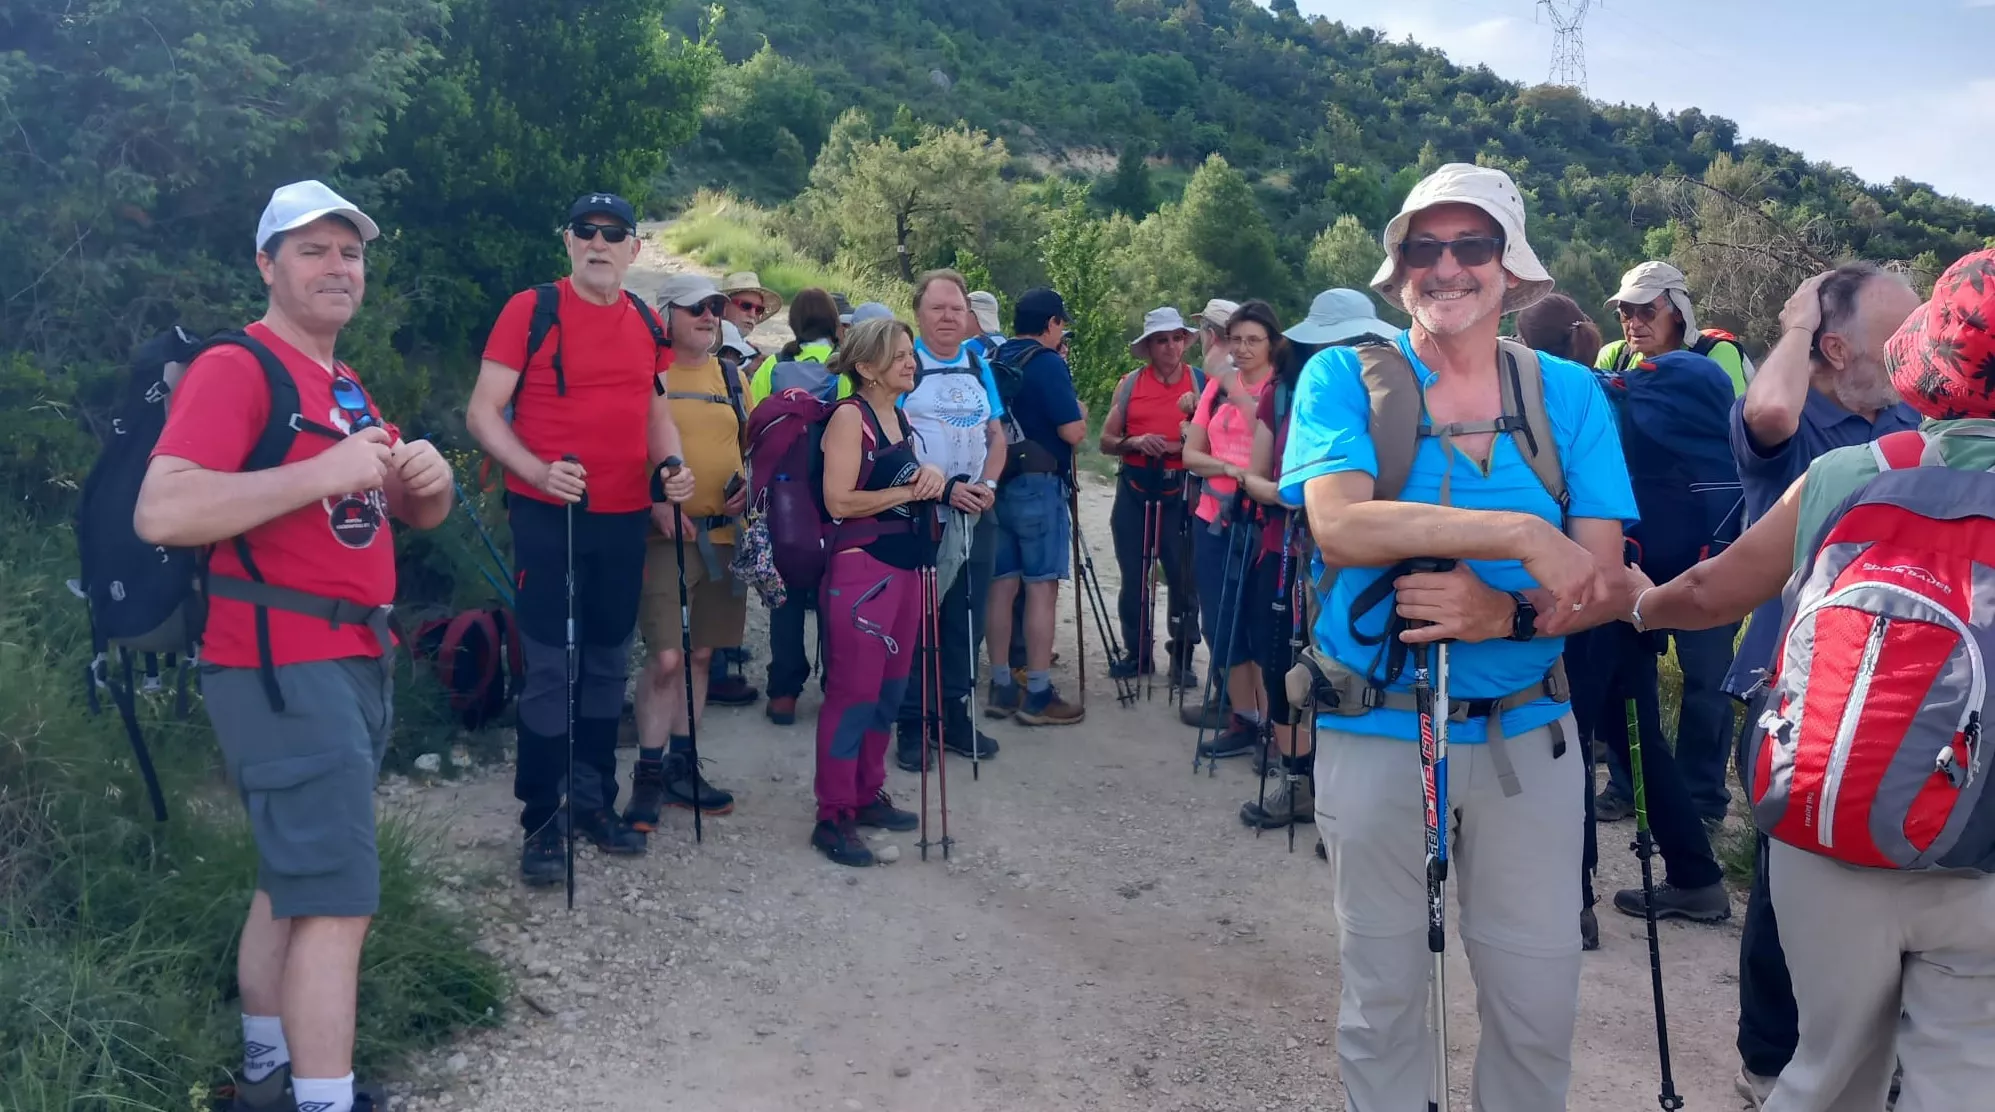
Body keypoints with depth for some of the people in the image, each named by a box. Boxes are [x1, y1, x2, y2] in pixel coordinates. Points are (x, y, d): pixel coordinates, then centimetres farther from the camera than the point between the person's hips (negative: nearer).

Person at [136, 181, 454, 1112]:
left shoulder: (346, 388, 19)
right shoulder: (234, 368, -10)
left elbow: (411, 514, 21)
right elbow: (160, 513, -24)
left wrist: (428, 481, -3)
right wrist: (321, 471, -24)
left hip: (356, 662, 10)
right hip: (284, 668, -9)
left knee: (293, 881, 17)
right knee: (339, 899, -11)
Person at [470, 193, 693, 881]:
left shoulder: (646, 322, 9)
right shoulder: (531, 309, -7)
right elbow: (482, 413, -8)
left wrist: (672, 464, 1)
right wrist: (538, 470, -24)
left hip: (624, 519, 5)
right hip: (548, 515, -5)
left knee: (608, 664, 13)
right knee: (551, 668, -3)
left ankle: (595, 803, 26)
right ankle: (540, 824, 8)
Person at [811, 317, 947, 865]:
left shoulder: (900, 415, 14)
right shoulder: (850, 416, -10)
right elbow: (839, 500, -19)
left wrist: (928, 475, 4)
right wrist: (908, 491, -11)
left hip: (906, 565, 9)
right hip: (862, 567, -8)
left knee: (889, 689, 13)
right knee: (854, 691, -7)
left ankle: (868, 794, 25)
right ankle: (833, 816, 0)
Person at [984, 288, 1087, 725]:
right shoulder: (1048, 363, -11)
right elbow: (1073, 431, -15)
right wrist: (1080, 410, 5)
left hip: (998, 483, 8)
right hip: (1038, 485, -8)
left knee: (1002, 584, 10)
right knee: (1042, 587, -4)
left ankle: (1001, 687, 15)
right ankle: (1038, 696, -2)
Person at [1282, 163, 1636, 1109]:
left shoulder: (1568, 393, 0)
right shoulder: (1344, 378, -6)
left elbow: (1602, 585, -5)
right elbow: (1339, 526, -23)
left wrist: (1507, 613, -25)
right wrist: (1522, 535, -26)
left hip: (1527, 735, 2)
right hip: (1374, 733, -1)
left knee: (1539, 1003, 12)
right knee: (1383, 997, 15)